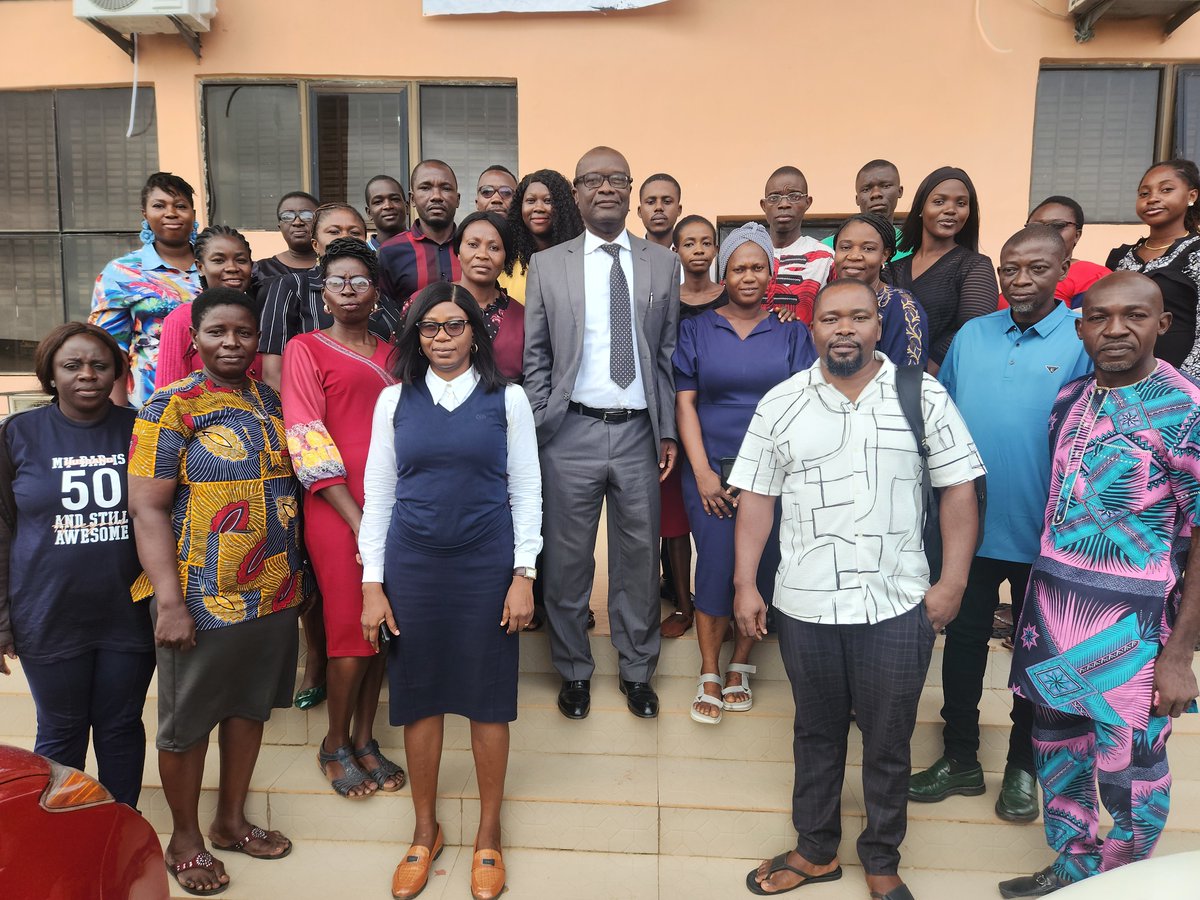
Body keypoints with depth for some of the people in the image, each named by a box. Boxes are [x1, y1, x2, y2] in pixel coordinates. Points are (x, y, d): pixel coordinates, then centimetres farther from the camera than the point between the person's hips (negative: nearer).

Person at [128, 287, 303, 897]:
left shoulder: (273, 403, 7)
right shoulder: (171, 407, -11)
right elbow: (148, 509, -15)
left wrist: (298, 575, 14)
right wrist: (170, 601, -20)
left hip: (275, 593, 6)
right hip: (203, 601, -6)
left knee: (250, 707, 18)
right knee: (187, 723, 11)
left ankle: (231, 821, 37)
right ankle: (184, 838, 31)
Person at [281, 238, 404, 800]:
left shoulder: (390, 355, 15)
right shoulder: (305, 349, 0)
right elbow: (308, 443, -8)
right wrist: (357, 521, -14)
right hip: (336, 510, -4)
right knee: (350, 629, 0)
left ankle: (364, 740, 26)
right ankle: (334, 745, 21)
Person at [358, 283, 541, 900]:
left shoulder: (506, 399, 1)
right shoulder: (395, 400, 5)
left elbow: (526, 491, 1)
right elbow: (378, 493, 5)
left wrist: (523, 576, -4)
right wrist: (372, 583, 1)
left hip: (487, 564, -1)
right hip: (412, 564, 2)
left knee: (488, 699, 7)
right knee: (419, 698, 10)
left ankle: (488, 835, 27)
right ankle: (425, 832, 31)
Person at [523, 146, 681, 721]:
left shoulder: (663, 264, 7)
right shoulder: (547, 265, 4)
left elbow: (668, 354, 8)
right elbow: (534, 357, 4)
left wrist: (668, 431, 4)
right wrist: (538, 431, -1)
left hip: (639, 433, 1)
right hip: (572, 433, -1)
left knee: (639, 559, 10)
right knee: (568, 560, 8)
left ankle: (637, 670, 29)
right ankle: (574, 671, 28)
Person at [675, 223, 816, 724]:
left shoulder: (792, 333, 7)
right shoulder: (696, 329, 7)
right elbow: (685, 402, 2)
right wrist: (703, 472, -7)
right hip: (711, 470, -1)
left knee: (760, 567, 3)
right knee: (715, 566, -6)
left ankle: (739, 666, 22)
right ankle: (709, 674, 9)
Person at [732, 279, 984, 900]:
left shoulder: (923, 395, -3)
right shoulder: (780, 404, 0)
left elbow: (958, 490, -1)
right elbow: (756, 498, 2)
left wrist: (953, 581, -7)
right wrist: (745, 585, -2)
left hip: (897, 606, -1)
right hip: (805, 606, 1)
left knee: (888, 742, 13)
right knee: (816, 734, 18)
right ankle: (815, 850, 38)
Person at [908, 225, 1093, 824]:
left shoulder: (1086, 341, -8)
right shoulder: (971, 335, 3)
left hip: (1043, 534, -3)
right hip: (968, 526, 3)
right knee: (963, 641, 13)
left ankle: (1023, 767, 35)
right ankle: (960, 759, 31)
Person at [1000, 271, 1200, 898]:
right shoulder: (1069, 402, 5)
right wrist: (1035, 607, 11)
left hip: (1130, 627, -5)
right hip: (1052, 610, 6)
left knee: (1129, 774, 8)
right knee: (1058, 754, 18)